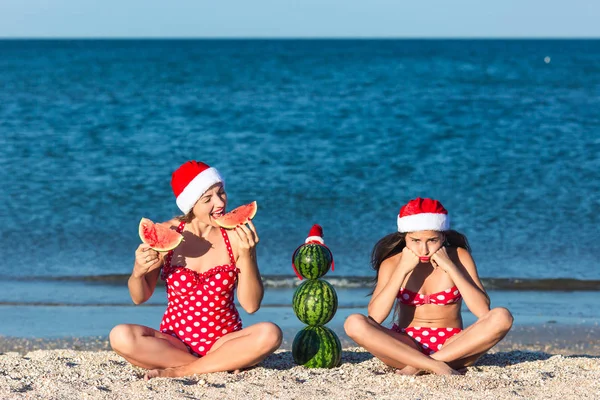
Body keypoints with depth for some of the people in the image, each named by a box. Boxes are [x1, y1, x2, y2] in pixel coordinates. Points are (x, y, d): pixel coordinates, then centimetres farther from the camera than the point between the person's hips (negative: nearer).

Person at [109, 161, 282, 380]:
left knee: (270, 334, -30)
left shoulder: (237, 235, -6)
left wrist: (246, 255, -20)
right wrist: (138, 271, -19)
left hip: (224, 342, 0)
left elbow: (251, 305, -8)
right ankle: (223, 365, -17)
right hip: (175, 342, 1)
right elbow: (139, 297, 3)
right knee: (121, 336, -27)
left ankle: (178, 371, -19)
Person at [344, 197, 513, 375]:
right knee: (354, 323, -26)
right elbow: (375, 317, -15)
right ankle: (435, 366, -30)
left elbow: (483, 310, -13)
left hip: (452, 347, 0)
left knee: (502, 317, -26)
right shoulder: (392, 263, -1)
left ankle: (420, 365, -24)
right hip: (406, 346, 0)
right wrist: (402, 270, -18)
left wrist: (450, 268, -16)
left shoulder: (458, 257, -2)